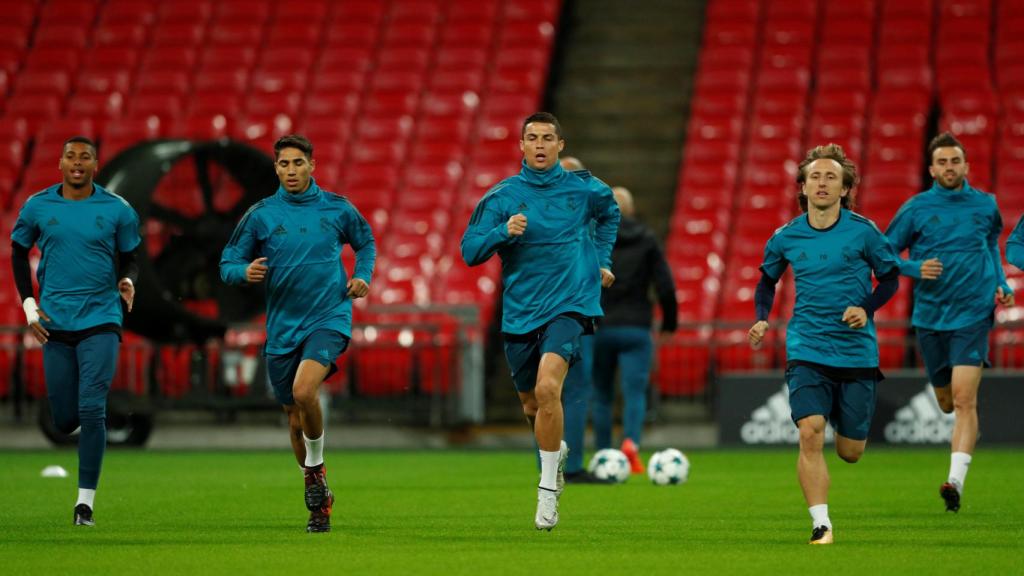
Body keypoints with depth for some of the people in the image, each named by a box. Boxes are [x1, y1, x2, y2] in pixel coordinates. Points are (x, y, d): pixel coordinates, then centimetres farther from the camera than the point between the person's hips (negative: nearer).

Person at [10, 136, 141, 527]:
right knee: (65, 419, 3)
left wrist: (127, 282, -13)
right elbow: (19, 252, 15)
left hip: (101, 320, -2)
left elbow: (129, 260, 10)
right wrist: (28, 304, 6)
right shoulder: (37, 207, 2)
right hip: (55, 322, 2)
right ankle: (80, 423, 43)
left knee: (91, 410, -13)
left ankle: (86, 502, -7)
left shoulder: (117, 210, 0)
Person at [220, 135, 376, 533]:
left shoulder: (337, 209, 2)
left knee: (304, 391, -28)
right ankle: (320, 501, 26)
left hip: (329, 317, -2)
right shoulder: (260, 215, 0)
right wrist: (245, 271, -19)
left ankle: (316, 469, -4)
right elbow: (228, 264, 4)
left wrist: (363, 276, 3)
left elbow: (365, 242, 21)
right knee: (295, 418, 8)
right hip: (282, 327, 2)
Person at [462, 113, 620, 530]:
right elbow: (470, 252, -6)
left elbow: (609, 214, 25)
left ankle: (548, 489, -18)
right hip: (520, 312, 2)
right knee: (531, 405, 13)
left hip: (569, 304, -2)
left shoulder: (582, 190, 1)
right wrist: (504, 231, -22)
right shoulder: (502, 196, -1)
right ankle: (556, 451, 48)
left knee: (547, 388, -25)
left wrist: (602, 261, 17)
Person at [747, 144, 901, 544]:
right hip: (807, 350, 0)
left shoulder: (863, 231, -4)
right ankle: (821, 523, -15)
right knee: (810, 433, -21)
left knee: (851, 451, 7)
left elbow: (890, 278, 6)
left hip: (857, 350, 0)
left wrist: (867, 308, -12)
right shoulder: (785, 237, 1)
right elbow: (768, 280, 19)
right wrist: (761, 319, 2)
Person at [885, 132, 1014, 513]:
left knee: (964, 398, -16)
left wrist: (1002, 285, 11)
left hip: (973, 314, -1)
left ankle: (956, 481, -22)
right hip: (930, 316, 2)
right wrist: (916, 268, -13)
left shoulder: (985, 205, 4)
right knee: (946, 402, 13)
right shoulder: (916, 208, 0)